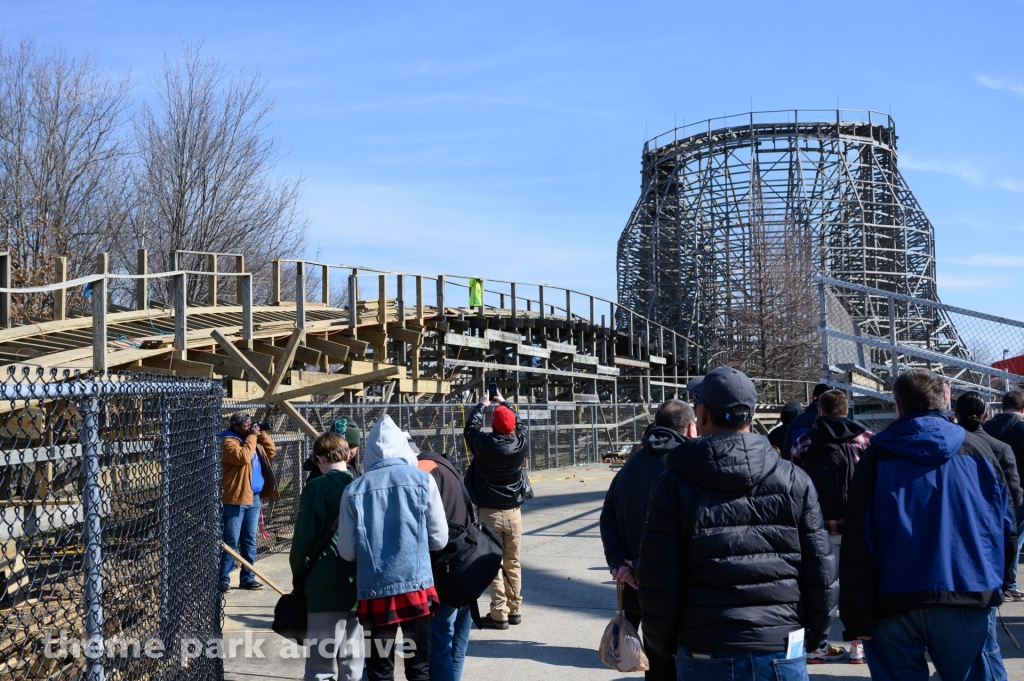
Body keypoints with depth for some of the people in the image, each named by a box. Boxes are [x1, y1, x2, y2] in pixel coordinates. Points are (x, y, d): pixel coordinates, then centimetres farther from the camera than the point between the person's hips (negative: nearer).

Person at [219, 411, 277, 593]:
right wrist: (252, 437, -14)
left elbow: (271, 451, 21)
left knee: (250, 540, 11)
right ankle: (223, 579, -1)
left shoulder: (252, 440, 17)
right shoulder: (229, 441, -9)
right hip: (235, 498, -8)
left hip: (254, 498, 8)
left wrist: (261, 434, 9)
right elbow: (243, 456, -23)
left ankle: (247, 577, 17)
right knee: (231, 541, -6)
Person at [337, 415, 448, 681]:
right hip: (416, 585, -1)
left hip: (374, 590, 1)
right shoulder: (422, 480, -4)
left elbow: (347, 551, 2)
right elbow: (439, 539, 0)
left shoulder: (354, 490, -2)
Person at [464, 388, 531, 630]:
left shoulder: (484, 444, -13)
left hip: (490, 514, -3)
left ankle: (499, 614, -1)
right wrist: (504, 403, 31)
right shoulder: (519, 444, -5)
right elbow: (521, 424, 17)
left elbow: (470, 427, 7)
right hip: (513, 512, 3)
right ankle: (515, 610, 18)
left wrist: (482, 404, 22)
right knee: (513, 564, 12)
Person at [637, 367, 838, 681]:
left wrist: (665, 643, 9)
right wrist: (810, 635, 17)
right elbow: (822, 575, 1)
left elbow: (657, 582, -7)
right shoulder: (795, 481, 0)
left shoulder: (674, 486, -6)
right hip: (782, 655, 2)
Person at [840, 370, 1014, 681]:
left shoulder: (877, 456, 1)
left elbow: (857, 541, -4)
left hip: (892, 599, 0)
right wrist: (996, 581, 23)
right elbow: (1004, 526, 9)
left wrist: (857, 616, -2)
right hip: (968, 598, 1)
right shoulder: (977, 449, 5)